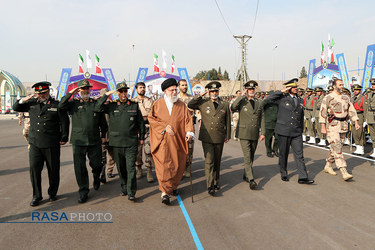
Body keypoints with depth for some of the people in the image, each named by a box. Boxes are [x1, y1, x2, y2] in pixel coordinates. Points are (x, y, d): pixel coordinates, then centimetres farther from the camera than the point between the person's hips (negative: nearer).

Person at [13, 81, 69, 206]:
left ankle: (53, 193, 25)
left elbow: (65, 122, 1)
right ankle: (36, 196, 12)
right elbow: (15, 108, 19)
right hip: (35, 143, 3)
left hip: (52, 144, -2)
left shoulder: (56, 105, 1)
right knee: (34, 168, -1)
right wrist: (23, 100, -2)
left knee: (53, 170, 6)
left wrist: (64, 138, -2)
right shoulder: (32, 103, 11)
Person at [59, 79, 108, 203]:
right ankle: (83, 192, 14)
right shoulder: (74, 103, 6)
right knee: (80, 168, 1)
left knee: (96, 164, 7)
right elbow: (61, 106, -13)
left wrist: (103, 135, 12)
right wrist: (70, 93, -11)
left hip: (95, 141, 1)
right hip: (78, 141, -1)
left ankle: (96, 177, 42)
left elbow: (103, 121, 15)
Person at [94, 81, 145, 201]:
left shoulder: (134, 105, 6)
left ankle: (131, 192, 0)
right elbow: (97, 108, -6)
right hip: (117, 142, 2)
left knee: (131, 167, -6)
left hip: (131, 142, -2)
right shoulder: (111, 106, 6)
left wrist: (141, 137, 12)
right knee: (121, 168, 13)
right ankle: (124, 188, 29)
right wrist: (106, 95, -7)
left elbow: (140, 122, 12)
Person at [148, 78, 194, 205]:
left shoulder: (181, 105, 9)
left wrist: (189, 132, -17)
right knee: (163, 165, -8)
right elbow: (151, 118, 0)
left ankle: (173, 186, 30)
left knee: (178, 165, 8)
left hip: (177, 141, 3)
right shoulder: (158, 104, 5)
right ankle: (164, 192, -3)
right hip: (162, 140, -2)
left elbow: (187, 120, 1)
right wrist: (164, 127, -12)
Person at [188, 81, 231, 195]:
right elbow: (190, 105, 1)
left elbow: (227, 121, 12)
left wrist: (227, 136, 11)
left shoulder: (225, 105, 8)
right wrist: (200, 96, -4)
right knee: (209, 161, -9)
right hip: (207, 138, -2)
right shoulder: (203, 103, 4)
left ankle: (216, 182, 28)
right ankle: (210, 186, -9)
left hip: (219, 138, 2)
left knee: (217, 161, 13)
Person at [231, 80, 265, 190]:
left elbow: (262, 118, 10)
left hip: (255, 134, 5)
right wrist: (241, 96, -20)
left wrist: (263, 132, 4)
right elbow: (232, 108, -23)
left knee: (251, 156, 13)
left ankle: (246, 175, 30)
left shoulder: (259, 102, 10)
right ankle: (251, 180, -11)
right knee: (247, 156, -10)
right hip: (244, 134, -4)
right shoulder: (241, 101, -2)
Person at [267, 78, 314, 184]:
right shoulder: (282, 98, 0)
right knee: (283, 154, 8)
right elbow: (269, 99, -13)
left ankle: (303, 177, -1)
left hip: (296, 132, 3)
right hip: (284, 131, -3)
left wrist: (301, 131, 19)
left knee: (299, 154, -2)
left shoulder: (300, 100, 13)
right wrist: (282, 91, -12)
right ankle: (284, 174, 25)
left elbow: (301, 117, 19)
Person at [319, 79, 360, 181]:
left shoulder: (346, 98, 12)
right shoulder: (328, 98, -6)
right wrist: (323, 127, -12)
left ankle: (328, 166, 28)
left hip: (343, 126, 6)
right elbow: (323, 113, -7)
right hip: (332, 126, -6)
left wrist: (356, 122, 4)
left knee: (335, 147, 12)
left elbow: (351, 111, 15)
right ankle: (344, 172, -16)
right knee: (337, 149, -12)